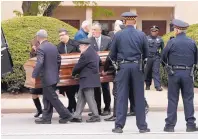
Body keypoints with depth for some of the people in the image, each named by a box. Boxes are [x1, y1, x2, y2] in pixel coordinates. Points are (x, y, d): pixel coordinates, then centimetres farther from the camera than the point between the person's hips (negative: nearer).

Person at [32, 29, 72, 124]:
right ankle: (46, 118, 15)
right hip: (54, 76, 9)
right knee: (47, 98, 13)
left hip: (47, 78, -8)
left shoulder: (41, 49, -16)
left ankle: (66, 115, -2)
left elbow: (39, 63, -25)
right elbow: (59, 59, 18)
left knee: (53, 98, -2)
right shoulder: (54, 47, 10)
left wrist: (34, 76, -22)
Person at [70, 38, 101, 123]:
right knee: (81, 97, 11)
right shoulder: (93, 52, 14)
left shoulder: (85, 54, -17)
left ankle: (96, 116, 1)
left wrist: (74, 74, 6)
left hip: (87, 80, -10)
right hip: (90, 79, 10)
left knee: (90, 98, -4)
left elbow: (78, 66, -12)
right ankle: (77, 116, 13)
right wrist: (79, 73, 19)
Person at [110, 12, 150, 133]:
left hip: (123, 67, 0)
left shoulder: (118, 35, -3)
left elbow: (112, 55, 2)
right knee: (139, 97, 6)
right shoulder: (142, 35, -2)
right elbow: (146, 54, 5)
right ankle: (142, 126, 9)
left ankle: (119, 126, 1)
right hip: (137, 67, 0)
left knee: (121, 97, 3)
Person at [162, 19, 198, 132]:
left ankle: (170, 125, 6)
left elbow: (164, 58, 0)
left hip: (174, 73, -1)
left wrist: (165, 65, 20)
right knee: (188, 99, 7)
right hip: (188, 73, 1)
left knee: (172, 99, 5)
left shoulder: (172, 42, -7)